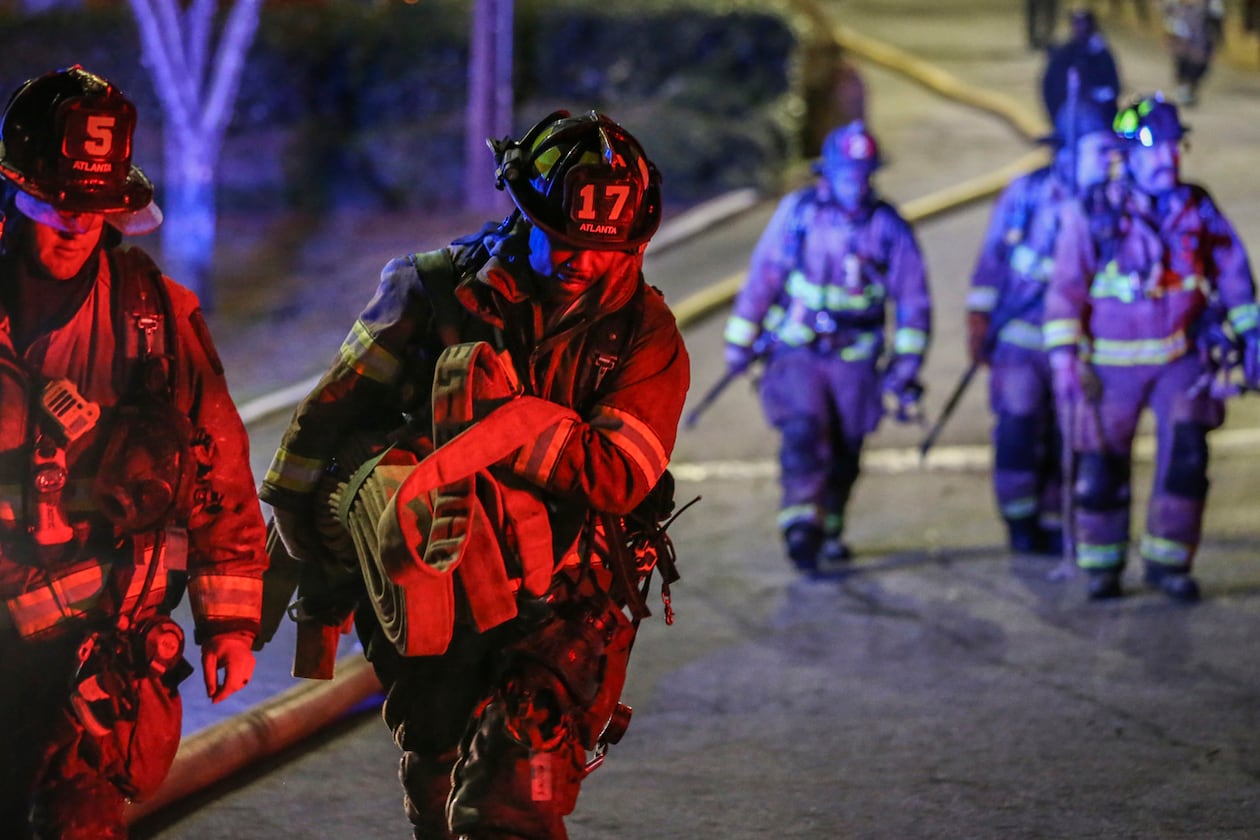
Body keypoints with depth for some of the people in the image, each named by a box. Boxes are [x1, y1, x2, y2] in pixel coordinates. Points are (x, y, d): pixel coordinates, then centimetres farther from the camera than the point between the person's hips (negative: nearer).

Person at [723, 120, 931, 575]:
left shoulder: (889, 227, -3)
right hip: (795, 351, -1)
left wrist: (905, 367, -1)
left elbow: (913, 301, 3)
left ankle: (828, 531, 28)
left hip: (854, 361, 1)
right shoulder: (796, 212, -3)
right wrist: (740, 341, 10)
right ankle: (801, 527, -25)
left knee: (844, 454, 7)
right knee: (803, 432, -21)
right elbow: (761, 277, 6)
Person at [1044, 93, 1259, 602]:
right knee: (1102, 468, 2)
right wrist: (1064, 355, -14)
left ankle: (1167, 561, 5)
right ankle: (1101, 566, 19)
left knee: (1186, 458, -8)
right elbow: (1066, 287, -7)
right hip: (1111, 363, -2)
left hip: (1181, 357, 2)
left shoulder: (1197, 209, 2)